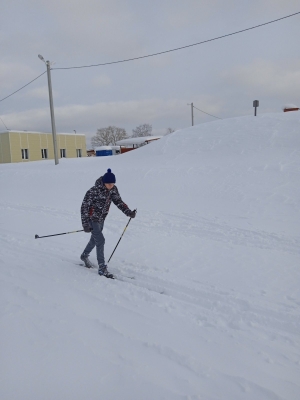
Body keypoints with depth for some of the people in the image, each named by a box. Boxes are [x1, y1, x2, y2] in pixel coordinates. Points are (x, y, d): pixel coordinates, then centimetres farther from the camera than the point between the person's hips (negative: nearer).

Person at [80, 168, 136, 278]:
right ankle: (102, 268, -4)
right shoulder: (94, 191, -28)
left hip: (101, 219, 7)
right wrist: (85, 224, -25)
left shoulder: (113, 189, -10)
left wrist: (128, 212, -17)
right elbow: (84, 207, -23)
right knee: (100, 241, -13)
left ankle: (84, 256, 48)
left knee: (95, 239, 21)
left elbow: (118, 201, -1)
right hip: (92, 219, -7)